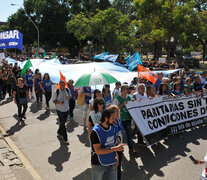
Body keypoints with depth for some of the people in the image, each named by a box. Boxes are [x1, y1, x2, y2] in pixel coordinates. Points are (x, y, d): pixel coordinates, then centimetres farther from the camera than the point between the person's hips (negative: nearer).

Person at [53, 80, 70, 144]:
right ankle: (65, 138, 2)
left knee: (63, 122, 18)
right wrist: (59, 102, -27)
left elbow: (69, 97, 14)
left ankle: (59, 132, 42)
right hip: (60, 110, -5)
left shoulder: (67, 90, 0)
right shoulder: (56, 92, -13)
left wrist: (68, 97, -11)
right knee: (62, 124, -4)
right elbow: (54, 100, -7)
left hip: (66, 109, 5)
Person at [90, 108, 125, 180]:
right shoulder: (96, 131, -21)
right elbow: (98, 151, -25)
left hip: (112, 163, 6)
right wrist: (116, 148, -26)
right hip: (99, 164, -6)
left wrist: (115, 156, 1)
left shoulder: (112, 127, 2)